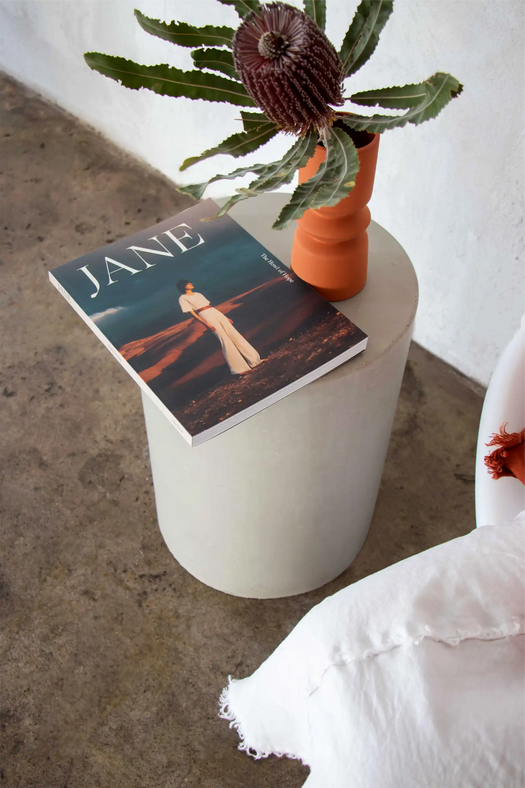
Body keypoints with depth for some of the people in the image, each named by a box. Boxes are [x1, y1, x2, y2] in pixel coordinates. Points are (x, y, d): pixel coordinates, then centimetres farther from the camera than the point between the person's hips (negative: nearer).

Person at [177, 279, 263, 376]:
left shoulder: (198, 294, 23)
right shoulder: (183, 298, 1)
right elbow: (192, 313, -8)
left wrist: (225, 317, 22)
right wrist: (206, 324, -19)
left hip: (216, 313, 7)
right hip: (207, 317, -7)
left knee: (235, 335, 2)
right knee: (225, 340, -13)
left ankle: (254, 359, 8)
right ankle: (239, 368, -9)